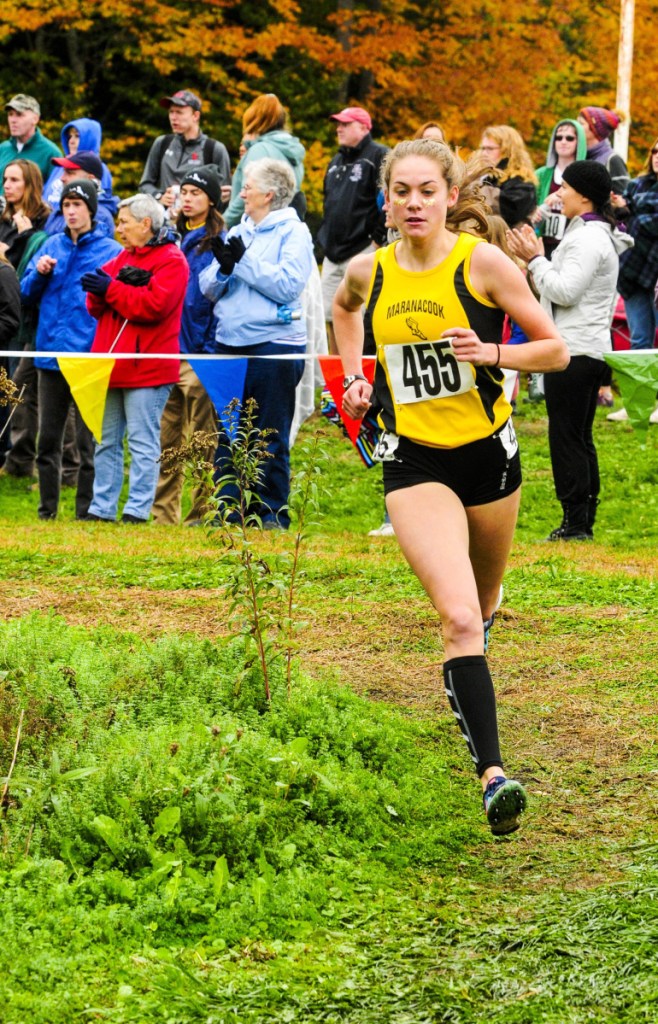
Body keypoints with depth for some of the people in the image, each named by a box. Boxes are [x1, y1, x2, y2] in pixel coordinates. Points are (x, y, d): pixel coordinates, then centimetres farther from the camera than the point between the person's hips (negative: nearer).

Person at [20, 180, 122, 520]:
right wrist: (39, 273, -5)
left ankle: (86, 510, 5)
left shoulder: (110, 251, -3)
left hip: (89, 355, -5)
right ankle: (47, 509, 17)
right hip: (51, 352, 5)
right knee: (48, 438, 10)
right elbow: (27, 294, 12)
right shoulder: (52, 246, 11)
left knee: (87, 439, 0)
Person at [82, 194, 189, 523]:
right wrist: (98, 292, -8)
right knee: (106, 441, 9)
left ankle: (137, 511, -7)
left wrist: (110, 289, -15)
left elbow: (154, 305, -19)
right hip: (112, 367, 8)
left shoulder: (171, 261, -5)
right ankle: (101, 508, 13)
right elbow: (96, 307, 15)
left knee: (142, 443, -6)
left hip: (146, 369, -8)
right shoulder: (123, 258, 20)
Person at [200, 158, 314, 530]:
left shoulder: (293, 233, -2)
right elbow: (209, 288, 13)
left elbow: (288, 285, -15)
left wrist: (244, 261, -13)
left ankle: (273, 512, 5)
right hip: (231, 342, 6)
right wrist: (224, 267, -8)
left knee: (271, 438, -1)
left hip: (274, 345, -6)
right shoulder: (238, 232, 16)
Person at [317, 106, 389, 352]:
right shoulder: (337, 161, 22)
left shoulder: (379, 156, -5)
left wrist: (377, 238, -15)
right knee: (331, 315, 8)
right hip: (333, 253, 8)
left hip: (362, 249, -8)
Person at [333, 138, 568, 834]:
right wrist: (354, 374, 13)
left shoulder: (482, 262, -10)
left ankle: (469, 691, 55)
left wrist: (491, 352, -22)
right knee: (458, 618, -19)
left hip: (487, 453, 1)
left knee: (480, 608, 21)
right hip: (414, 460, -1)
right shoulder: (369, 271, -1)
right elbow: (344, 308, 25)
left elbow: (556, 351, -6)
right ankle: (491, 774, -25)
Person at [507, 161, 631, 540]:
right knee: (580, 439, 13)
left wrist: (535, 259, -11)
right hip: (591, 349, 11)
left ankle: (576, 523, -6)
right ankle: (585, 520, 16)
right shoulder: (597, 235, 18)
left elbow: (565, 291, -21)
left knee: (567, 437, -7)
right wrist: (538, 257, 13)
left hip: (575, 350, -11)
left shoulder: (588, 239, -15)